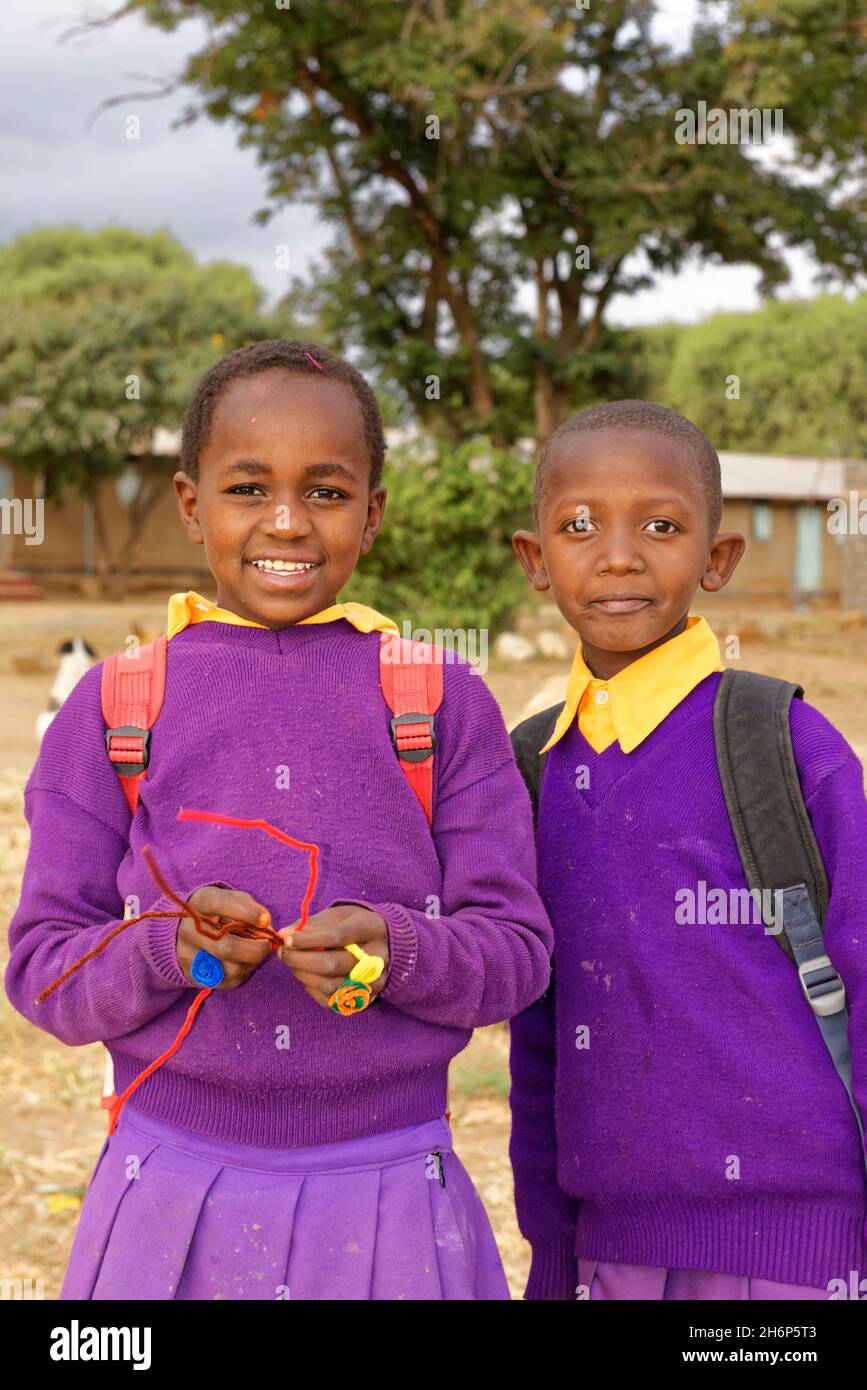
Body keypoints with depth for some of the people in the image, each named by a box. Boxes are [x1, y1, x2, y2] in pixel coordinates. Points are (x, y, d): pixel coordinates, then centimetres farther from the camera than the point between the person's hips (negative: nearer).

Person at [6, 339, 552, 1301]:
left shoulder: (446, 701, 2)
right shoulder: (114, 706, 2)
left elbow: (516, 949, -1)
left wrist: (396, 949, -20)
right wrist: (168, 950, -19)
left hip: (391, 1198, 0)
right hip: (172, 1197, 0)